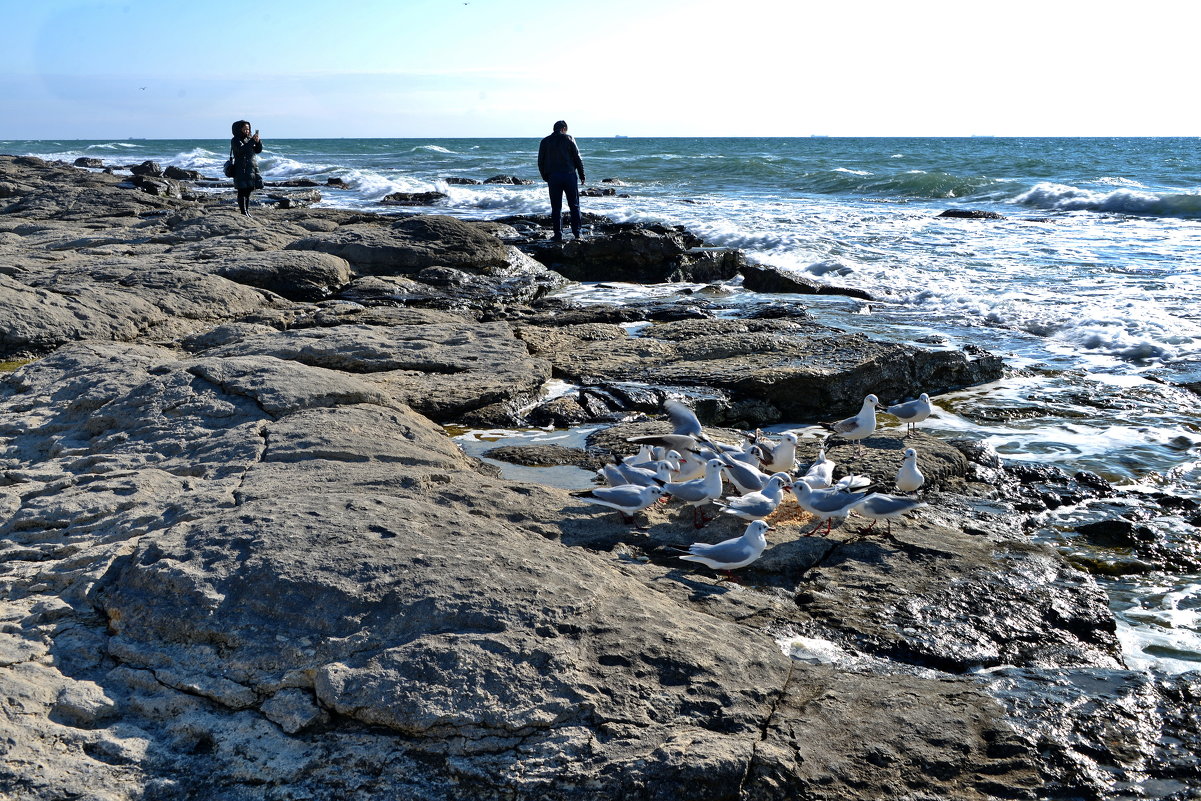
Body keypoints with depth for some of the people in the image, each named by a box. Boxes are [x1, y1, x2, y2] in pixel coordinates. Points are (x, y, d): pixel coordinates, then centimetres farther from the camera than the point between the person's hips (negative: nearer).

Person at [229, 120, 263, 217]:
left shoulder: (249, 139, 16)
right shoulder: (235, 140, -5)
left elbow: (258, 150, 13)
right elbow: (242, 149, -22)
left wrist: (258, 141, -6)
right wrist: (252, 141, -27)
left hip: (251, 168, 7)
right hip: (241, 169, -7)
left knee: (248, 191, 10)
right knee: (242, 191, -8)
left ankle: (247, 211, 16)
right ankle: (243, 212, -9)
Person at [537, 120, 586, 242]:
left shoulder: (545, 142, 7)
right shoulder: (568, 139, 0)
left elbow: (541, 162, 8)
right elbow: (577, 158, -1)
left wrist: (545, 177, 18)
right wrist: (582, 176, 5)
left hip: (553, 178, 1)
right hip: (569, 176, -1)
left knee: (556, 208, 4)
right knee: (574, 205, 8)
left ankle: (558, 235, 2)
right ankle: (576, 233, 6)